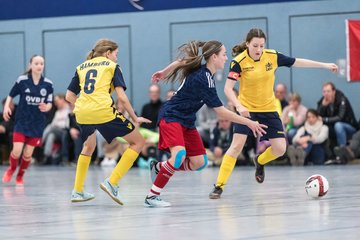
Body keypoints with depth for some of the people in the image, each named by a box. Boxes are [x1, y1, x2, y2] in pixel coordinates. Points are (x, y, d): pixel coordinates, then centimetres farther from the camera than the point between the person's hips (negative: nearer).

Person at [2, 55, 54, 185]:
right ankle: (11, 169, 21)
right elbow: (11, 95, 4)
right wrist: (6, 107, -12)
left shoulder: (48, 84, -2)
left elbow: (50, 104, 4)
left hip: (37, 124, 2)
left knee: (28, 154, 4)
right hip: (21, 122, -2)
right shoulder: (22, 80, -7)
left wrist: (46, 107, -18)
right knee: (17, 151, -11)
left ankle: (20, 176, 28)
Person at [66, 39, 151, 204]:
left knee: (88, 146, 33)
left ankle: (77, 191, 28)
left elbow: (69, 96, 18)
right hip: (104, 112, -5)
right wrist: (135, 118, 12)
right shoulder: (112, 66, 12)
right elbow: (121, 97, 2)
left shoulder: (81, 67, 24)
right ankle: (111, 183, -4)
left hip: (81, 114, 6)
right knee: (137, 142, 7)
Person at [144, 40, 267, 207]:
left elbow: (180, 62, 17)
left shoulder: (199, 69, -1)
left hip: (186, 121, 9)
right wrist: (249, 123, -24)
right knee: (179, 155, -30)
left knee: (199, 162, 2)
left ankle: (158, 168, 17)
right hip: (171, 116, -9)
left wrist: (163, 73, 35)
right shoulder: (204, 80, -26)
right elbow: (221, 112, -26)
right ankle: (152, 197, -24)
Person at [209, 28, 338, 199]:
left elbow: (298, 62, 2)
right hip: (246, 109, -3)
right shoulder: (239, 61, -18)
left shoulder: (272, 56, -9)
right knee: (237, 145, -18)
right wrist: (239, 106, -37)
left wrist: (325, 65, 5)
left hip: (268, 109, 3)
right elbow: (228, 88, -20)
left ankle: (260, 161, 33)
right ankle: (219, 186, -12)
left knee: (280, 149, -2)